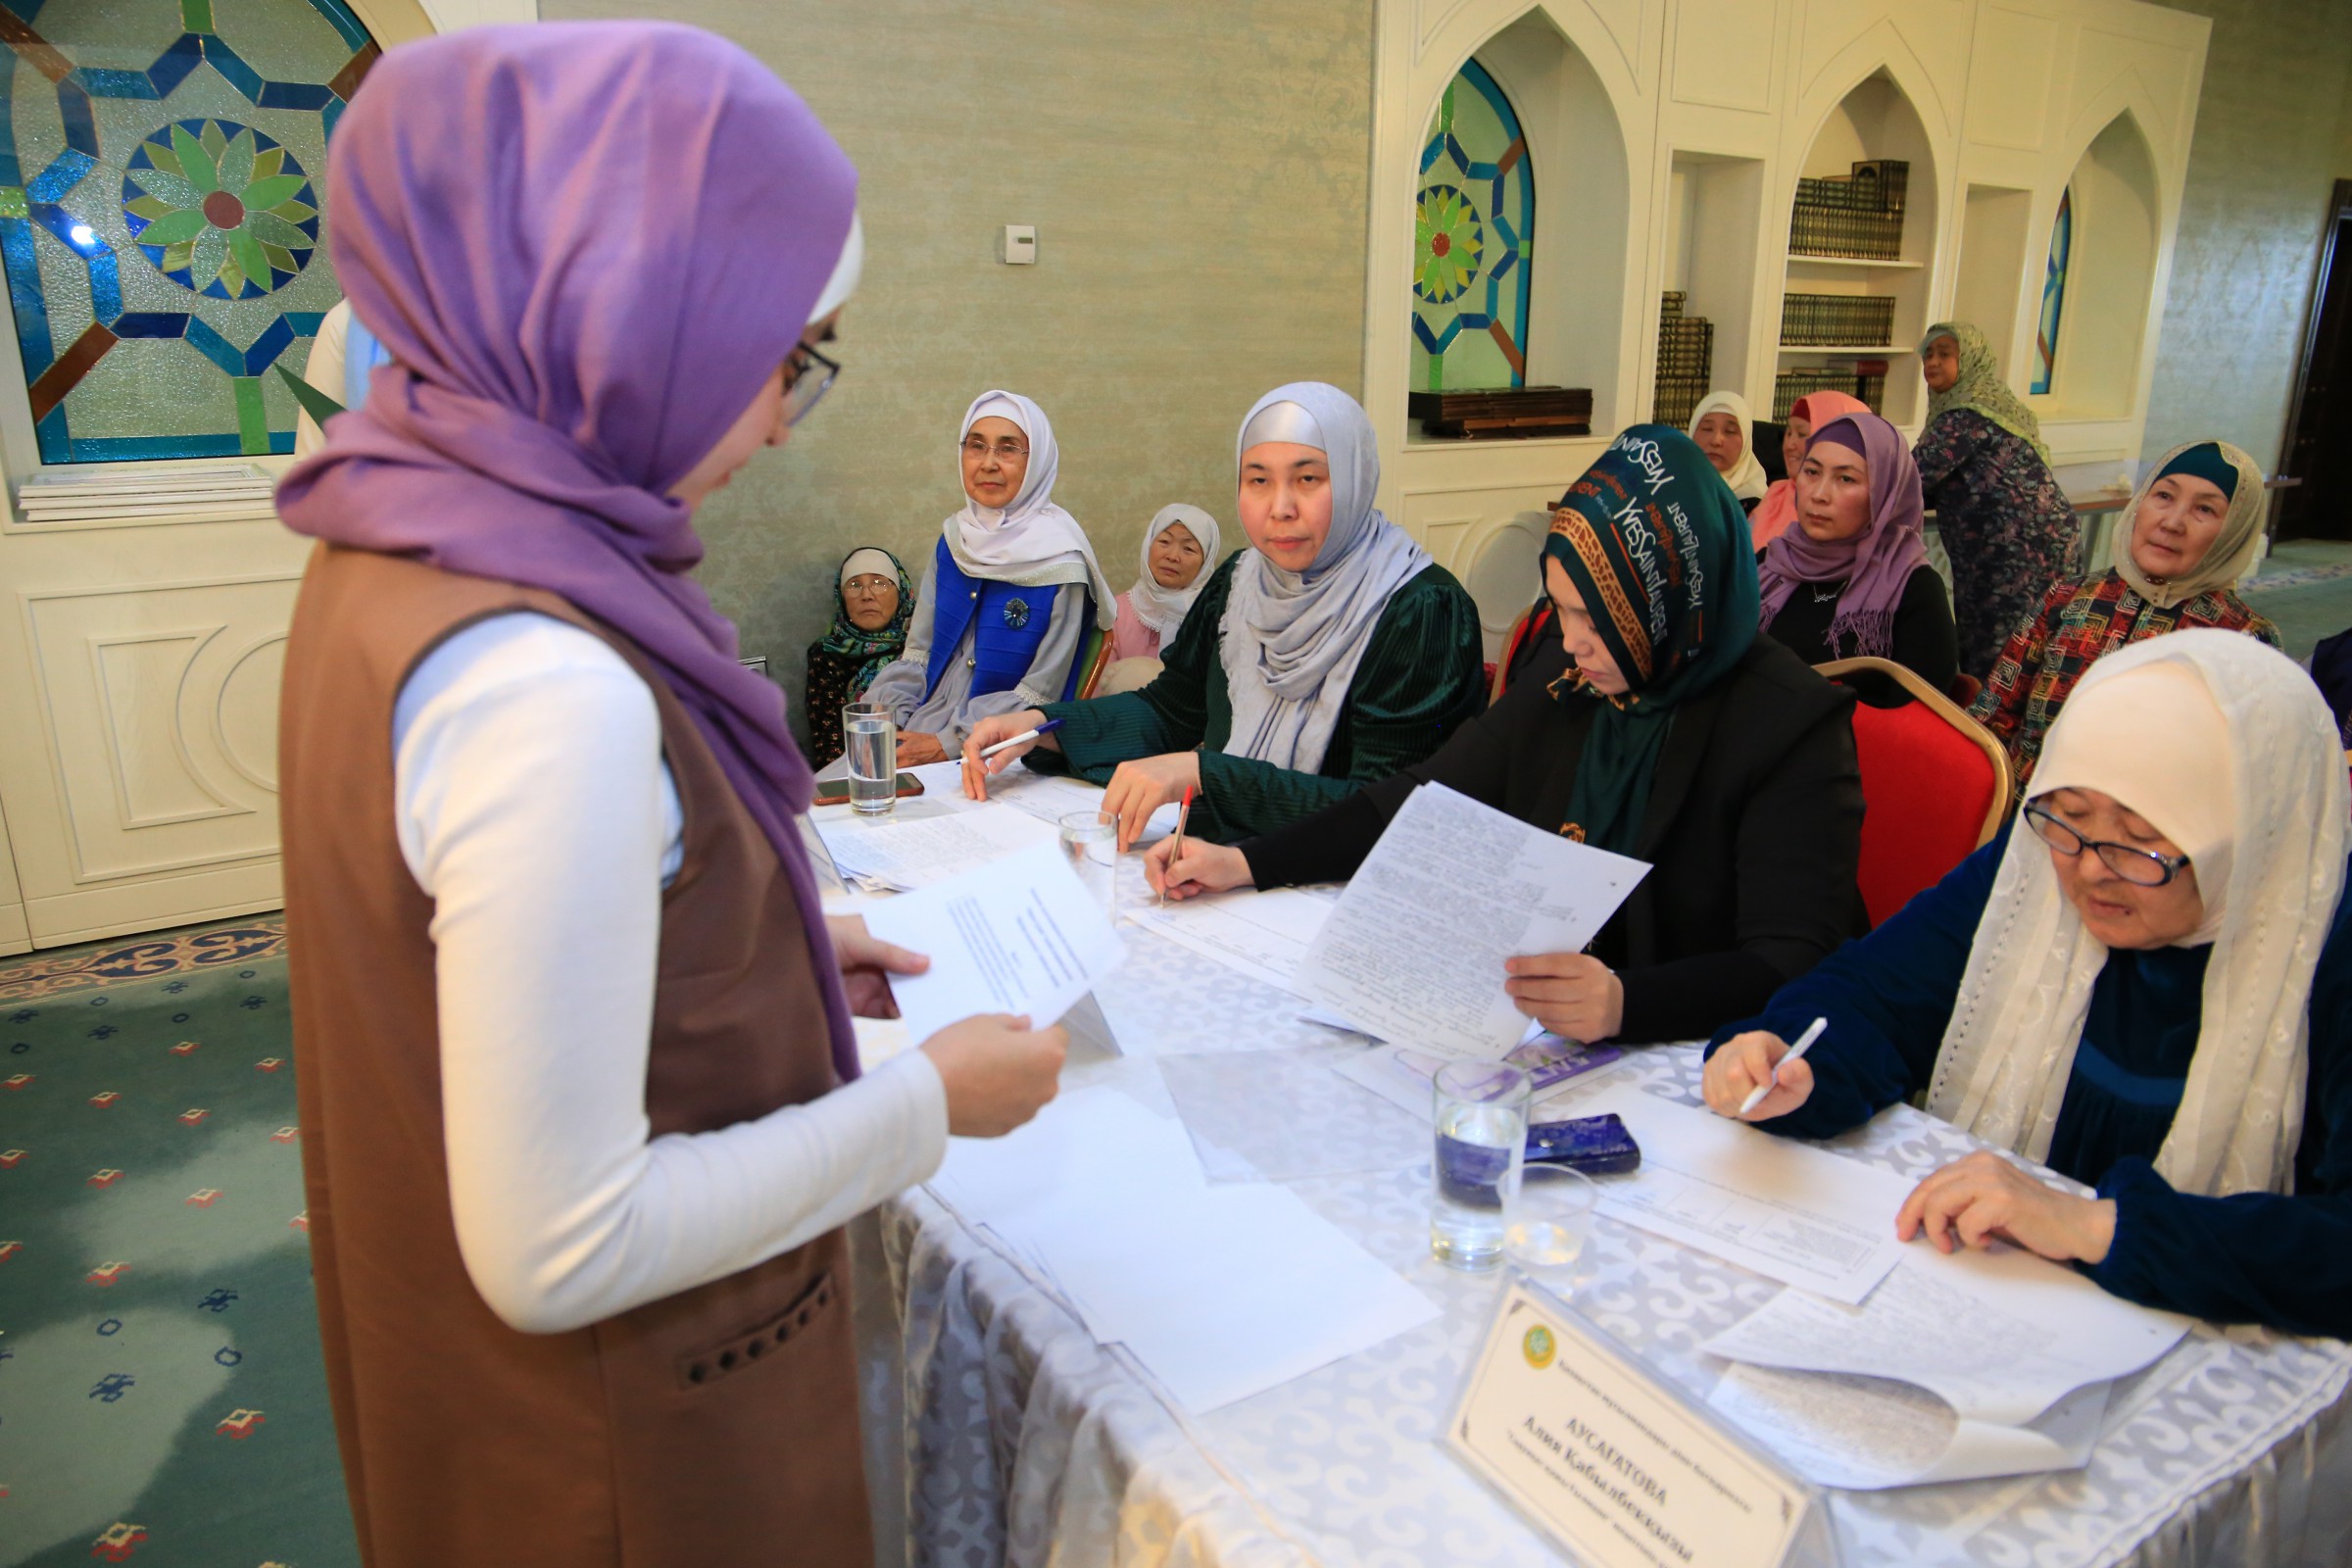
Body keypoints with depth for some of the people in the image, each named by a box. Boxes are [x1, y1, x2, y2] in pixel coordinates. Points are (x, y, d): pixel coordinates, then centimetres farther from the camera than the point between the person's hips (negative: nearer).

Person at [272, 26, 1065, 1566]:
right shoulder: (550, 695, -35)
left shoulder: (406, 540, -4)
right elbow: (561, 1250, -29)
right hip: (627, 1438, -8)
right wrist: (927, 1102, -19)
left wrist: (786, 948, 5)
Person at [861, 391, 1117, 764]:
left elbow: (1039, 696, -10)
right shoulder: (953, 540, 7)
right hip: (916, 731, 6)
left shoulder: (1060, 563, -11)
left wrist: (945, 746, -16)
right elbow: (917, 651, 12)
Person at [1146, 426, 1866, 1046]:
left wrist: (1625, 1002, -40)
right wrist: (1244, 863, -2)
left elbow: (1791, 964, -20)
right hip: (1539, 1034, 6)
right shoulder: (1559, 696, 5)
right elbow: (1419, 803, 9)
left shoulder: (1790, 729, -13)